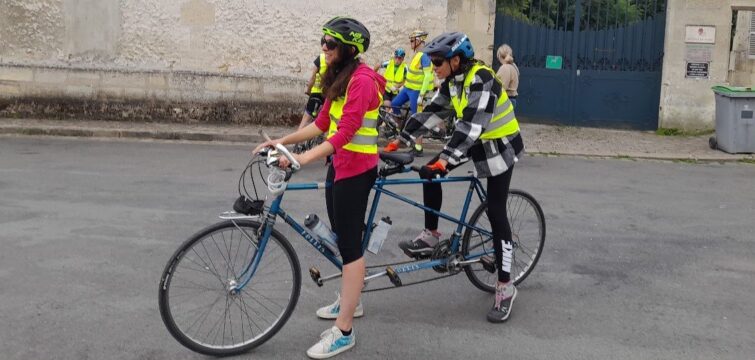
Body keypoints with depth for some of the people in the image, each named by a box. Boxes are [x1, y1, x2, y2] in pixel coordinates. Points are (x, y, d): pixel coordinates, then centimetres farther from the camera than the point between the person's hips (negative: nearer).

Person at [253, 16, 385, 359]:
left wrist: (303, 157, -34)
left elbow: (346, 131, -27)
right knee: (343, 237, 19)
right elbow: (322, 123, 13)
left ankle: (343, 331, 0)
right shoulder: (339, 77, 13)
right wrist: (282, 141, 6)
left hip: (356, 169, -10)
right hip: (339, 164, 10)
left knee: (350, 244, -6)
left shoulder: (362, 79, -18)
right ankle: (349, 300, 37)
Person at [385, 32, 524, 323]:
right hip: (475, 142, 8)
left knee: (496, 212, -8)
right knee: (428, 173, -5)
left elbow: (472, 123, -37)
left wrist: (446, 158, -46)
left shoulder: (481, 79, -27)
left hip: (499, 146, -8)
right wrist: (400, 141, -2)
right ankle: (431, 235, 9)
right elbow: (431, 113, 2)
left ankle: (505, 287, 0)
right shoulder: (452, 81, -1)